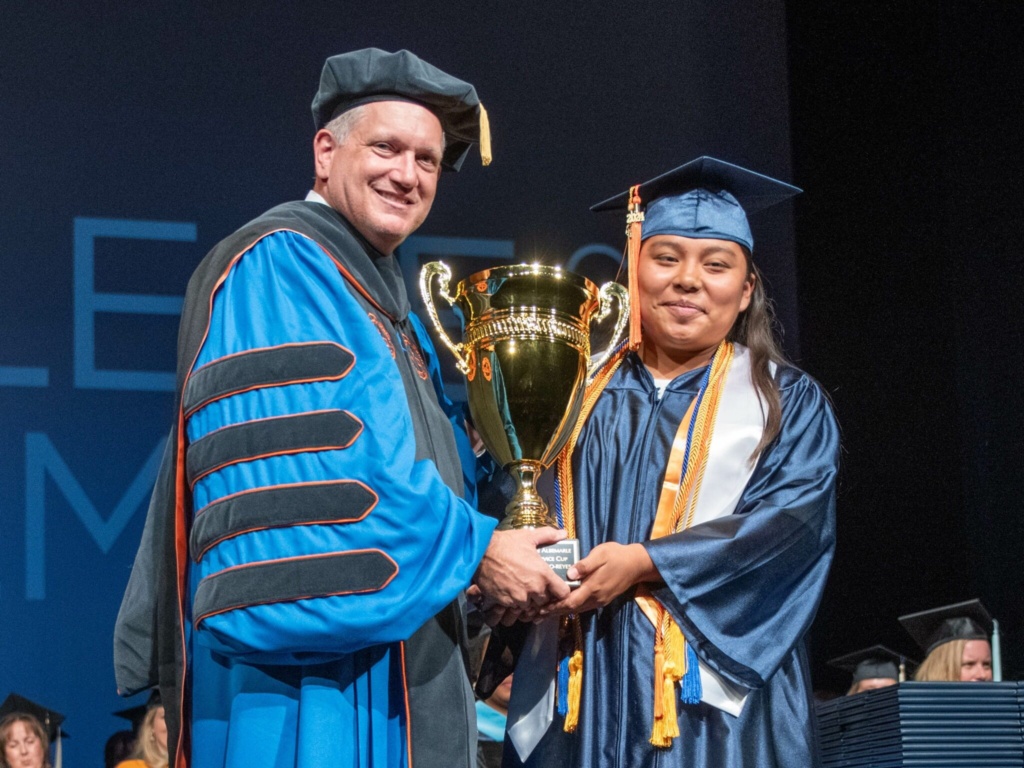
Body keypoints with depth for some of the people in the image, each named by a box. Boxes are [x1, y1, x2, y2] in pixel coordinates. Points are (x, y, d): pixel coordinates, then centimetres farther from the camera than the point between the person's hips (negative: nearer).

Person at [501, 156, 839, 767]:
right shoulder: (583, 393, 15)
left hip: (713, 694, -2)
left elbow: (793, 515, -9)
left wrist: (646, 562, -18)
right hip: (586, 688, 2)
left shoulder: (787, 401, 8)